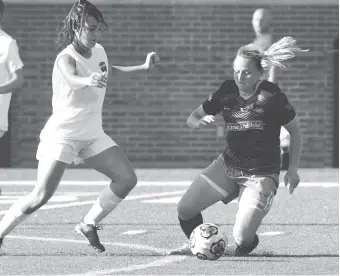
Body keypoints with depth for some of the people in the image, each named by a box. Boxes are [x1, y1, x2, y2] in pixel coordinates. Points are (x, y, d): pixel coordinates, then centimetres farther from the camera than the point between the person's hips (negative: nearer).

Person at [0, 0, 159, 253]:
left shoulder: (99, 52, 3)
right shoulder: (66, 58, -21)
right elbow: (71, 78, -46)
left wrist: (143, 68, 23)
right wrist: (88, 81, -68)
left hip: (92, 135, 7)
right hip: (62, 135, -7)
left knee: (127, 179, -1)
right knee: (41, 196, -18)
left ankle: (89, 225, 14)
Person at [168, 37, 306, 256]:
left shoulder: (272, 96, -18)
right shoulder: (227, 92, -6)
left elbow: (295, 130, -5)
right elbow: (192, 118, 3)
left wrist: (293, 169, -7)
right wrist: (200, 121, -22)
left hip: (261, 176, -5)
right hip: (228, 165, 5)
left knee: (242, 239, -16)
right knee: (185, 209, -2)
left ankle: (243, 248, 22)